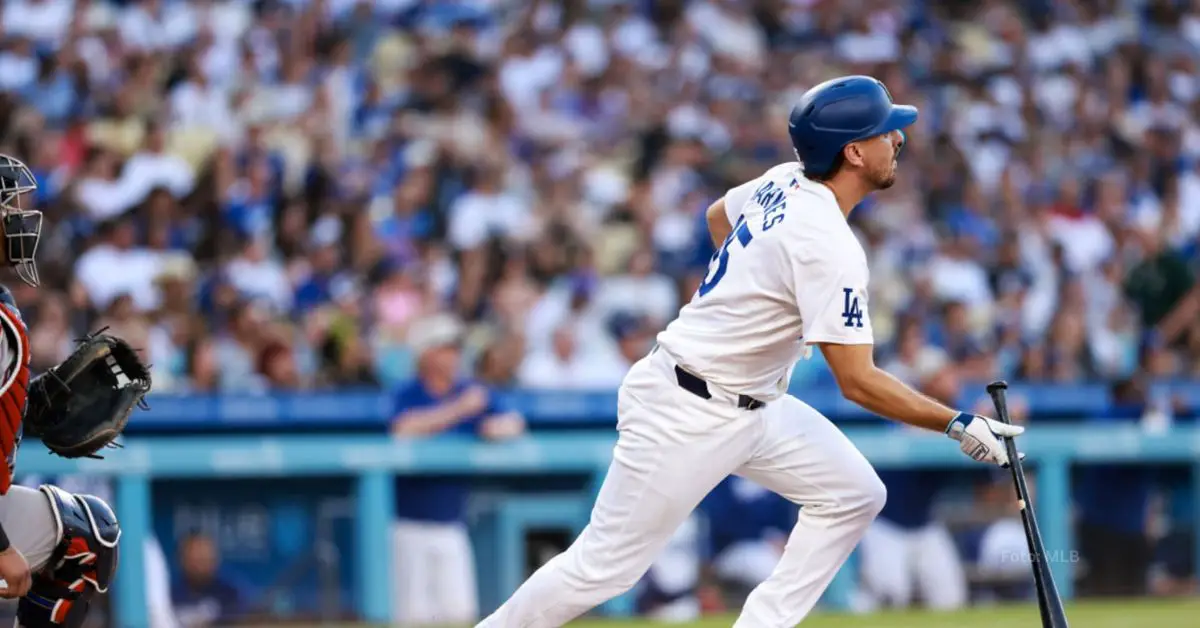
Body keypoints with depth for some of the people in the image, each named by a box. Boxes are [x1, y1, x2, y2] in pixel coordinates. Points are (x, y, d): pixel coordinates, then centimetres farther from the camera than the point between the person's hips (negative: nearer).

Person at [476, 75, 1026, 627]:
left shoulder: (786, 183, 1)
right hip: (686, 416, -10)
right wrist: (958, 425, -20)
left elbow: (719, 214, 25)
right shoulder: (830, 247, -26)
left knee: (854, 495, 4)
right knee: (605, 567, -4)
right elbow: (857, 383, -25)